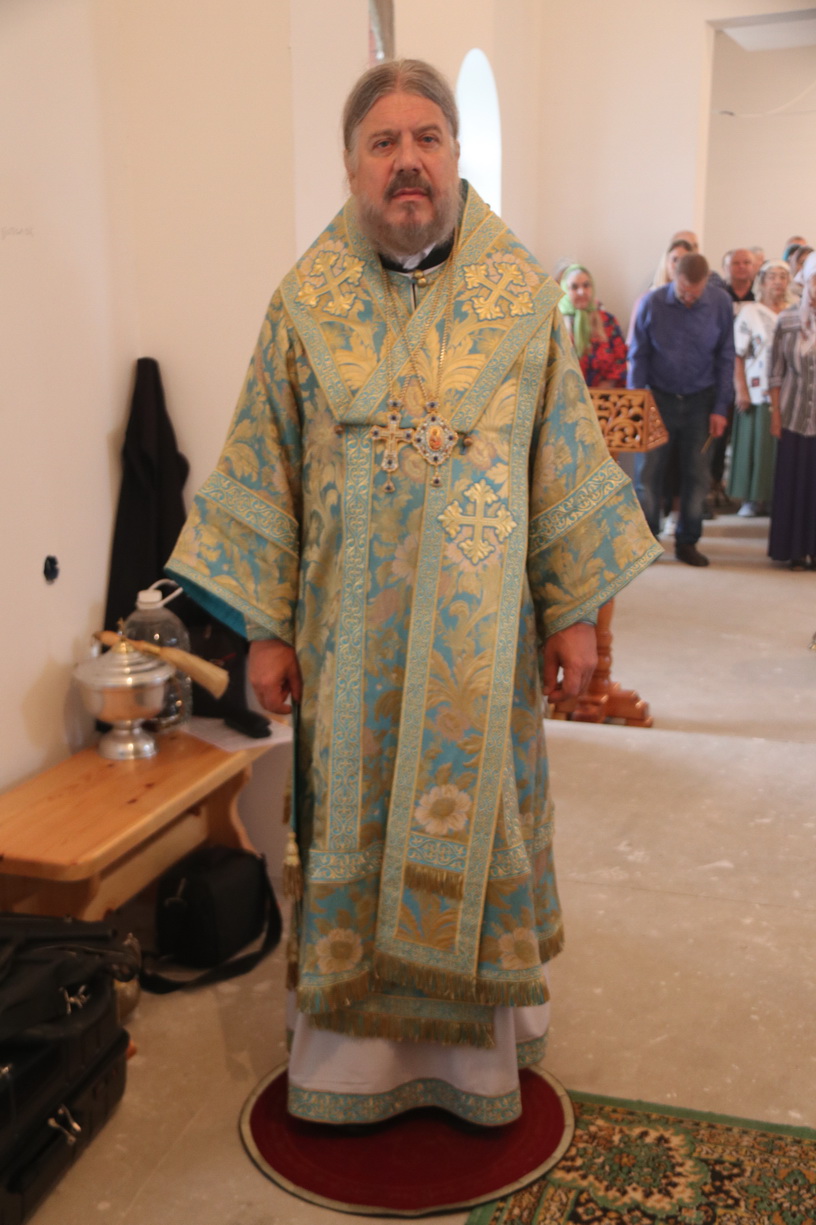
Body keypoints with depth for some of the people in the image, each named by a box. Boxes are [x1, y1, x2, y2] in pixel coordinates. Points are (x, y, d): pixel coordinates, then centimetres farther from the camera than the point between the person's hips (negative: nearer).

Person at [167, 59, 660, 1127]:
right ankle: (352, 1045, 29)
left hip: (480, 632, 0)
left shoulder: (521, 292, 0)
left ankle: (477, 1044, 30)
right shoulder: (306, 300, 0)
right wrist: (266, 625, -1)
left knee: (474, 821, 10)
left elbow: (567, 459, 3)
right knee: (354, 827, 10)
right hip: (351, 632, 0)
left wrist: (575, 609, 2)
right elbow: (265, 469, 1)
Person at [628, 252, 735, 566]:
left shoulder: (720, 303, -6)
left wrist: (720, 408, -3)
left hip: (700, 401, 1)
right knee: (647, 472, 1)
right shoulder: (652, 303, -8)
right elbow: (638, 357, -2)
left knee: (697, 474, 4)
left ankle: (687, 542, 16)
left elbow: (725, 358, 0)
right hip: (659, 398, -1)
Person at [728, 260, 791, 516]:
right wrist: (741, 389, -11)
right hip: (757, 392, -2)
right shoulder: (749, 312, 1)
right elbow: (737, 354, -3)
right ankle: (753, 498, 10)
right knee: (755, 443, 1)